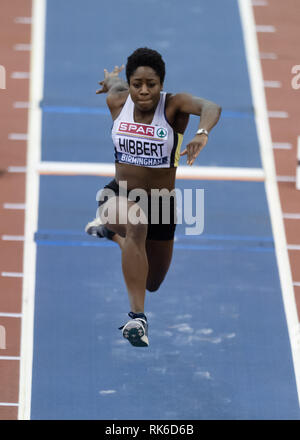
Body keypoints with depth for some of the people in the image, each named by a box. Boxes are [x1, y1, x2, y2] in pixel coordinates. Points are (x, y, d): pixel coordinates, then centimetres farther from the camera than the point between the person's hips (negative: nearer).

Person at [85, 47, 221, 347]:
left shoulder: (173, 105, -20)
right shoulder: (117, 101, -11)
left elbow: (210, 107, -42)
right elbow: (114, 81, 15)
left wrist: (202, 133, -64)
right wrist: (111, 80, 41)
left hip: (162, 202, 1)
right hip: (119, 194, -1)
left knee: (152, 284, 18)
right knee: (136, 224, -40)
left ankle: (111, 230, 46)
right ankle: (137, 317, -38)